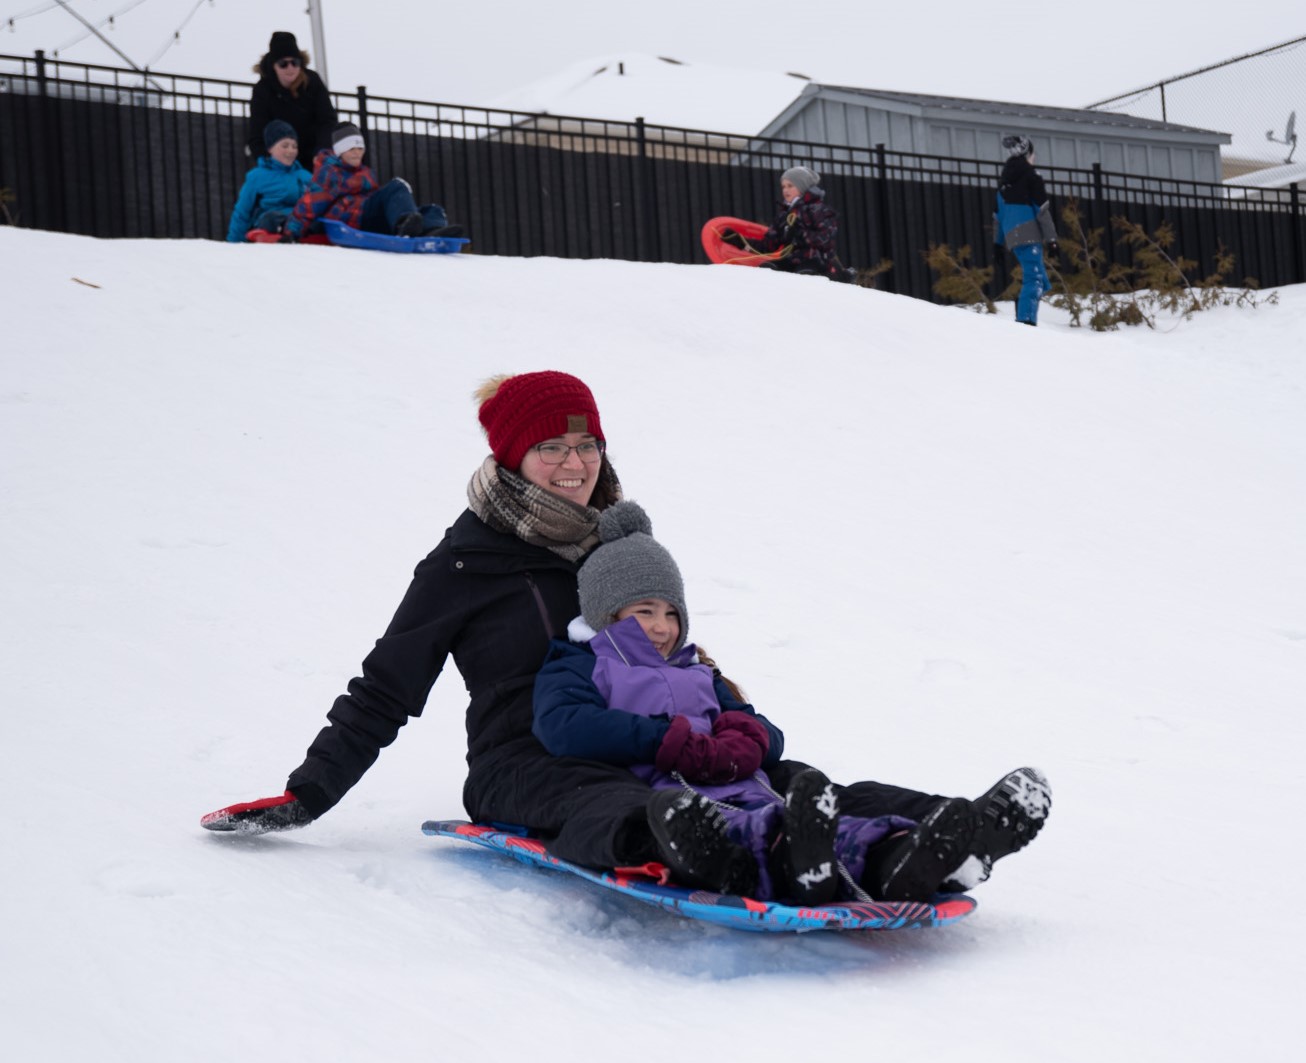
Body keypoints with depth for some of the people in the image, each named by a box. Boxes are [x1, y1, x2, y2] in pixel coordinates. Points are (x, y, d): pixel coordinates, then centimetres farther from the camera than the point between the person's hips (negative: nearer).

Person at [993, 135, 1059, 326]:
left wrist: (998, 242, 23)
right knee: (1034, 278, -12)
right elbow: (1043, 209, -8)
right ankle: (1026, 320, -25)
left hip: (1012, 236, 7)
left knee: (1040, 280, 14)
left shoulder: (1004, 179, 19)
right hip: (1029, 234, -7)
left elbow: (999, 212, 20)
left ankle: (1022, 311, 2)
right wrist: (1051, 239, -9)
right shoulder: (1030, 174, -3)